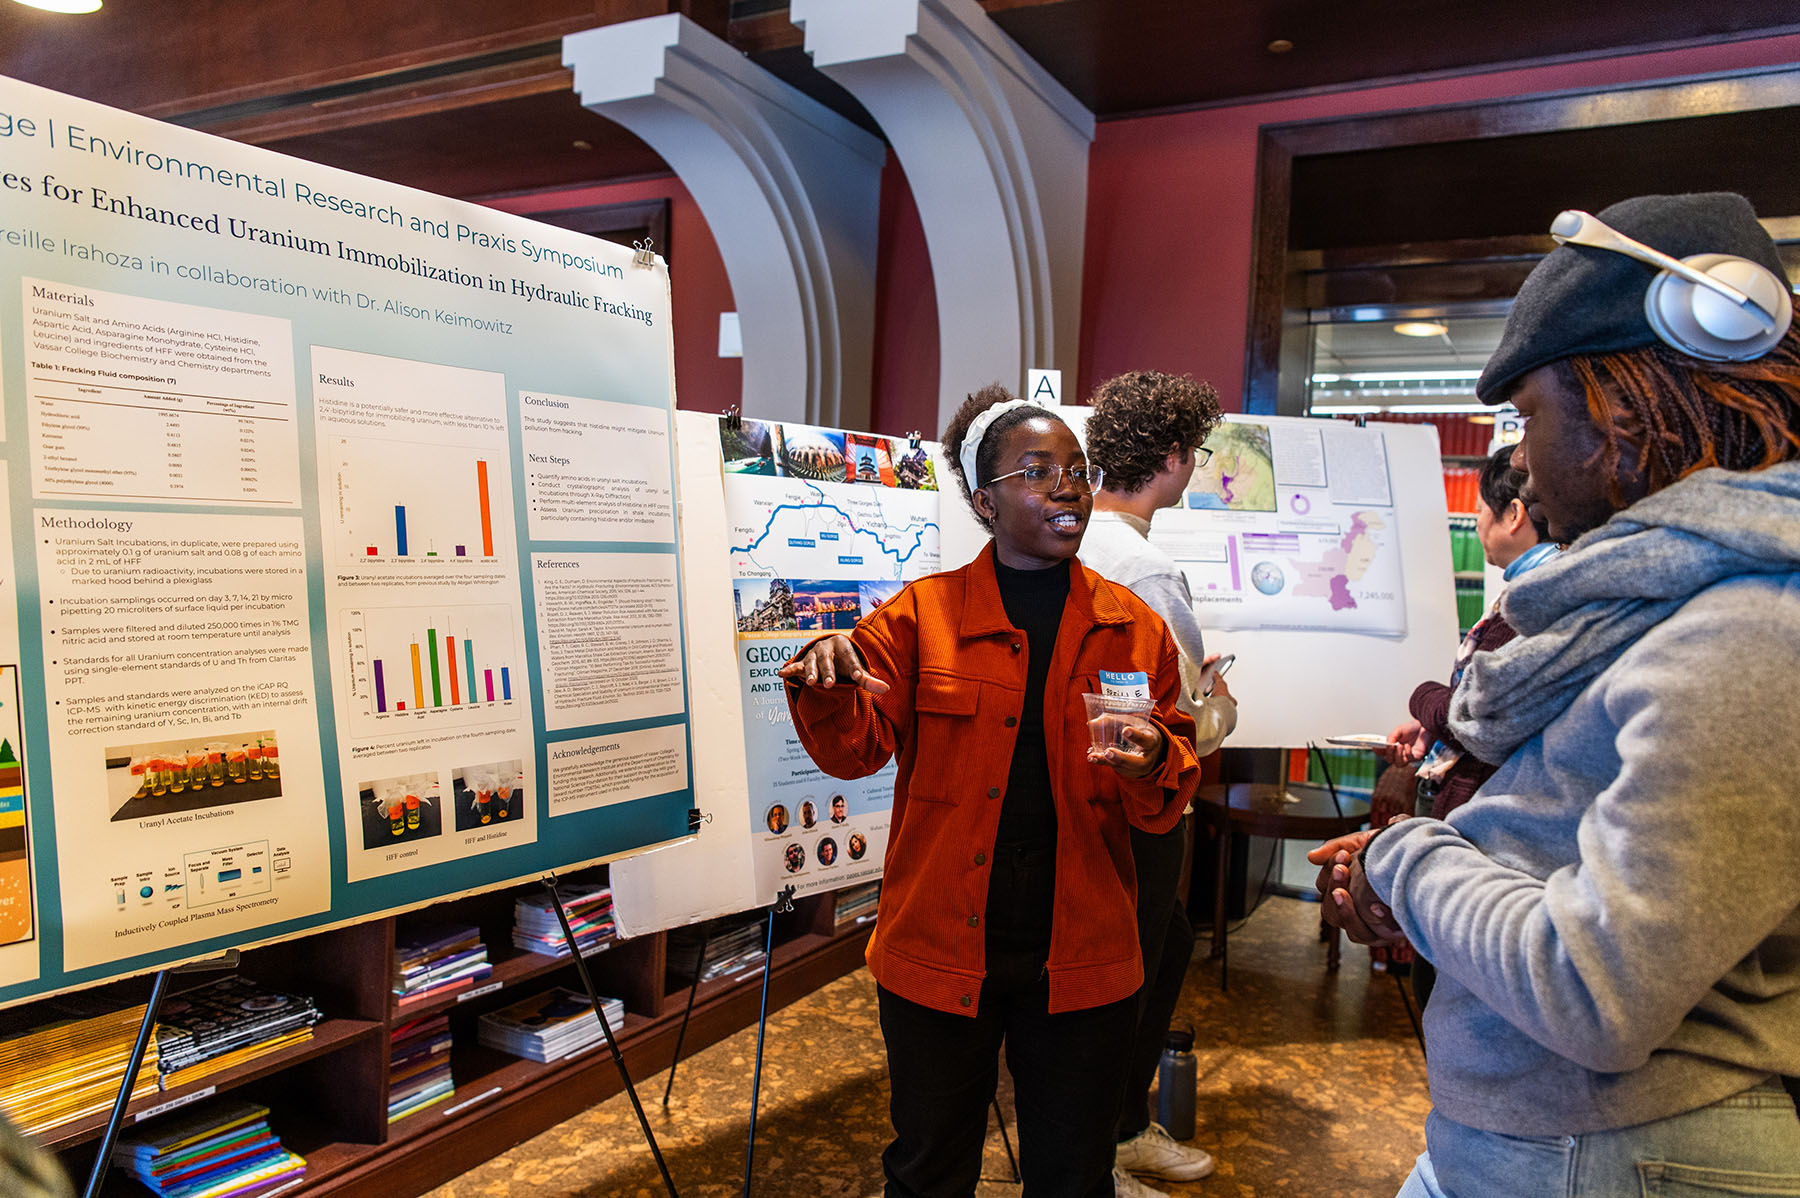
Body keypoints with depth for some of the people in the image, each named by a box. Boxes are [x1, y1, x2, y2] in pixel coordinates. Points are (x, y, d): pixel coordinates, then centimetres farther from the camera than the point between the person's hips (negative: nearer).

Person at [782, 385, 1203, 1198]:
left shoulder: (1134, 627, 2)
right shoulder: (921, 615, -3)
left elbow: (1174, 792, 4)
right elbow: (858, 748, -7)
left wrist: (1152, 764, -19)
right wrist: (824, 689, -29)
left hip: (1081, 960, 2)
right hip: (939, 951, -1)